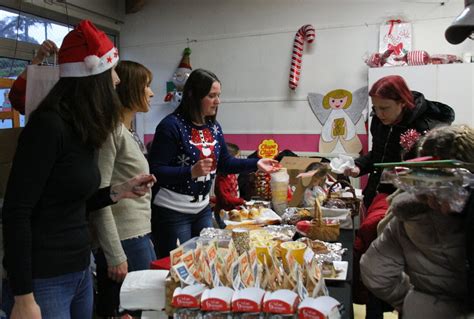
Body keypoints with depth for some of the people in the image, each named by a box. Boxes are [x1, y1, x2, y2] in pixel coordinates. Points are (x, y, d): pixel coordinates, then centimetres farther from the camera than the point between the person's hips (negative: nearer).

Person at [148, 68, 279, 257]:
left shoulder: (214, 127, 5)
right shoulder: (171, 126, -17)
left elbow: (224, 162, 13)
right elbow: (155, 171, -20)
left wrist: (256, 164, 3)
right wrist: (191, 172, -32)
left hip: (203, 209, 7)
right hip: (172, 212, -7)